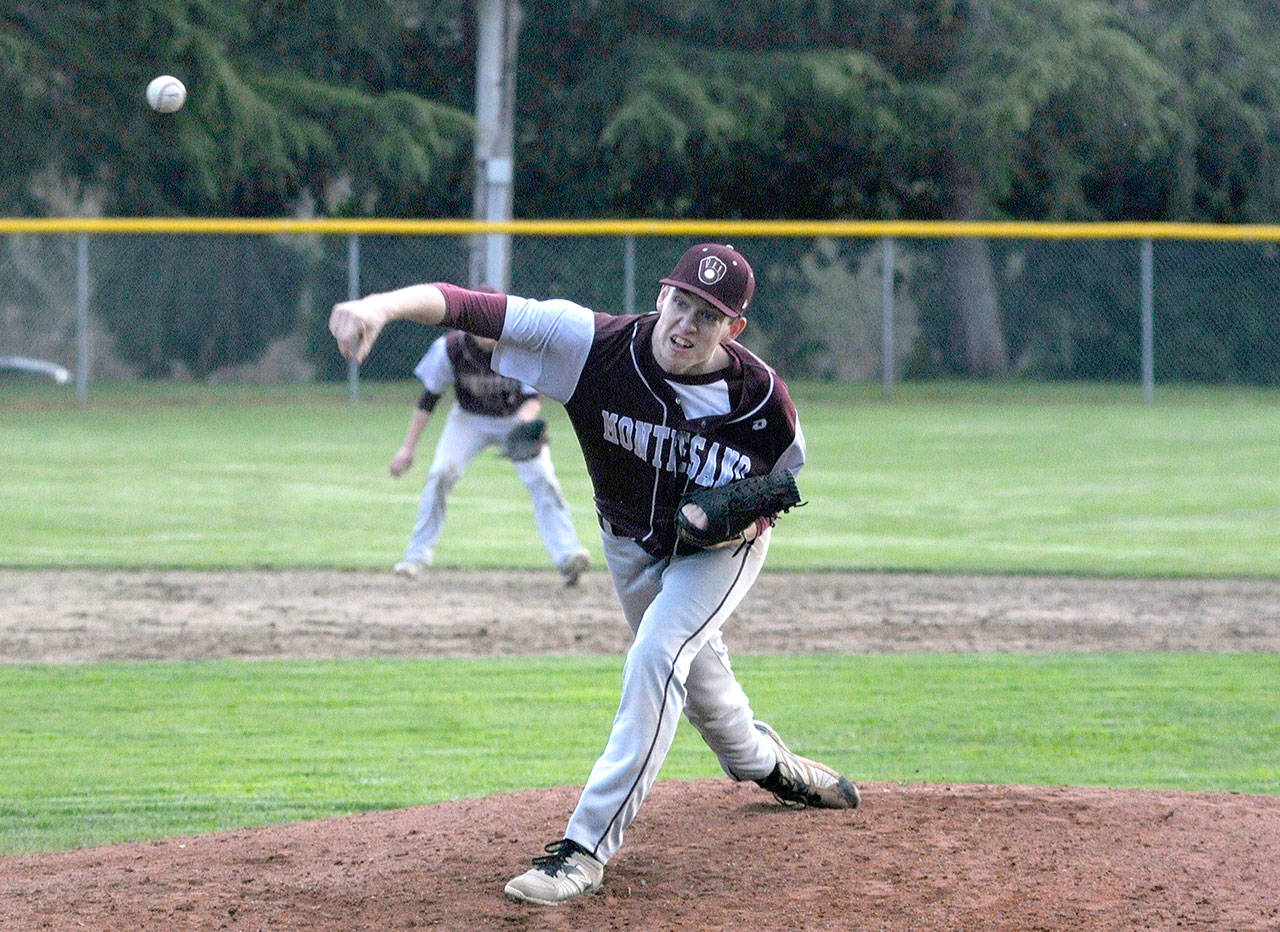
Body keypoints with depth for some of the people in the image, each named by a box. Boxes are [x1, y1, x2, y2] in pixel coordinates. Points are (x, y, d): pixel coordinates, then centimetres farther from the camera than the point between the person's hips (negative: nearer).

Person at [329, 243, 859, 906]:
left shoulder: (763, 399, -31)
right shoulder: (597, 343, -34)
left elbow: (784, 482, -8)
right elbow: (469, 307, -42)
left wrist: (751, 520, -30)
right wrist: (383, 305, -60)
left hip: (720, 549, -3)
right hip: (629, 541, 3)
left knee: (657, 657, -25)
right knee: (690, 669, 22)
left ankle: (588, 847, -23)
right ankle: (760, 762, 57)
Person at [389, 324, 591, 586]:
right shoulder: (450, 348, -23)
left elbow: (533, 398, -24)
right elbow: (429, 398, -13)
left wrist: (524, 421, -48)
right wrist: (408, 447, -14)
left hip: (518, 417, 0)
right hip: (469, 418, 1)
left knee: (542, 480, -18)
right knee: (440, 474, -18)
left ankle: (567, 554, -19)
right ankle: (418, 554, -4)